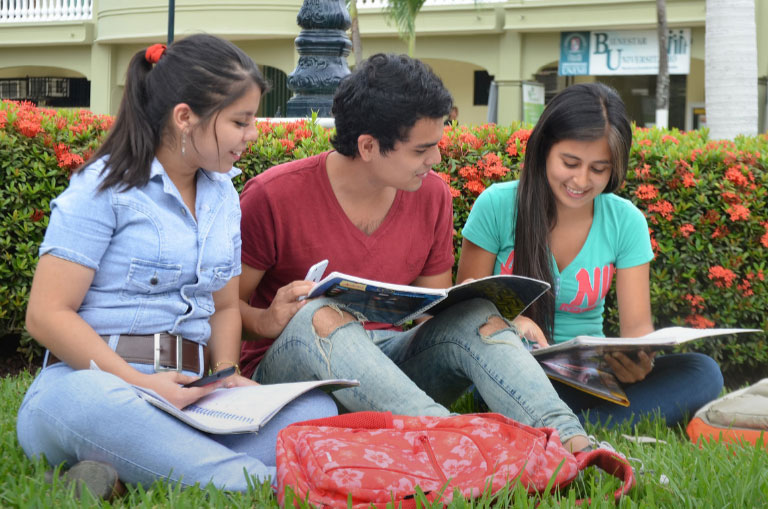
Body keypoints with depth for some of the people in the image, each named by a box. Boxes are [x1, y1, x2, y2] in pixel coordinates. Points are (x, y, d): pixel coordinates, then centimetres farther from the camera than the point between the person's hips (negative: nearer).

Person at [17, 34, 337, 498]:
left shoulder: (223, 195, 19)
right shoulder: (105, 188, -2)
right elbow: (47, 315, -7)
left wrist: (225, 373, 4)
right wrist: (140, 384, -17)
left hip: (187, 396, 6)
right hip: (91, 377, -5)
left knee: (316, 407, -24)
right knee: (87, 398, -43)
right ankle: (263, 480, -47)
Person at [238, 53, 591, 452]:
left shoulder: (431, 195, 3)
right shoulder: (274, 197, -11)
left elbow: (438, 311, 10)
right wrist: (266, 322, -29)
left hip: (389, 363, 4)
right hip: (289, 368, -4)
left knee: (474, 317, -23)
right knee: (319, 316, -37)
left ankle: (571, 442, -44)